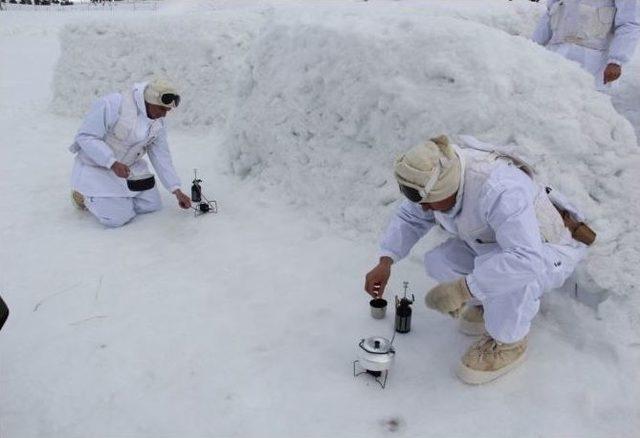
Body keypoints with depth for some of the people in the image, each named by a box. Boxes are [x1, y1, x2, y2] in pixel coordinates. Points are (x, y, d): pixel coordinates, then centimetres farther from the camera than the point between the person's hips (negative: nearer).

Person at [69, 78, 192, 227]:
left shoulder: (158, 122, -4)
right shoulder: (112, 104, -27)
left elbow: (161, 157, 0)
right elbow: (85, 137, -25)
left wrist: (177, 191, -5)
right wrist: (113, 163, -35)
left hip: (131, 167, 7)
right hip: (97, 167, -7)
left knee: (153, 205, 2)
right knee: (118, 218, -15)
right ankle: (85, 195, 13)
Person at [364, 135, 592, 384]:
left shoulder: (498, 191, -39)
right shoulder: (436, 176, -15)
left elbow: (526, 261, -47)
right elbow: (410, 218, -2)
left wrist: (463, 289, -45)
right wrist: (384, 263, -14)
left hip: (549, 253, -7)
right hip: (497, 245, 7)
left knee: (506, 273, -37)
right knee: (437, 263, -11)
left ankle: (509, 343, -10)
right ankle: (498, 301, 11)